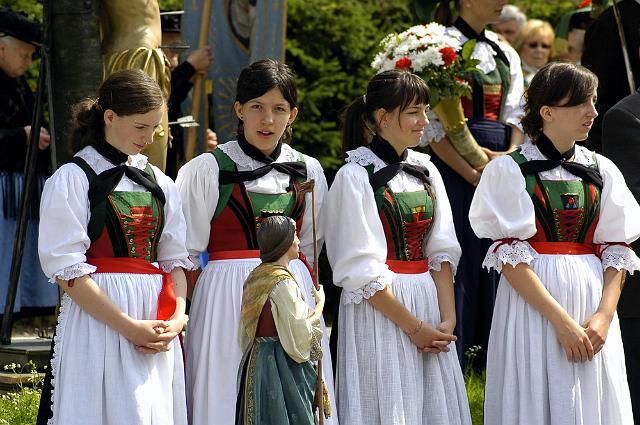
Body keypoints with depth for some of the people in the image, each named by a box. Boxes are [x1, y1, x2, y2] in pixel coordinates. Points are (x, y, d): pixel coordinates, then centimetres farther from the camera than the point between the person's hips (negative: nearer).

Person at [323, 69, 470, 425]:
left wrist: (448, 317, -7)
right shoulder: (355, 177, -10)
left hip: (429, 303, 6)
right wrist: (414, 326, -14)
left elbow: (441, 252, 6)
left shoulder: (425, 172, 9)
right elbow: (362, 269, -13)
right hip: (379, 311, -6)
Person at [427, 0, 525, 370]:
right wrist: (471, 172, -17)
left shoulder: (506, 55, 16)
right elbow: (434, 124, -11)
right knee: (459, 265, -6)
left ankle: (492, 362, 14)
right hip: (453, 168, -6)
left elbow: (515, 116, 13)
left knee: (495, 262, 7)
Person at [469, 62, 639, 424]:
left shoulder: (602, 171, 10)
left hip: (594, 305, 4)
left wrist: (604, 315, -10)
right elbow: (510, 257, -10)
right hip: (533, 307, -4)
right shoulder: (509, 171, -4)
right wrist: (561, 321, -17)